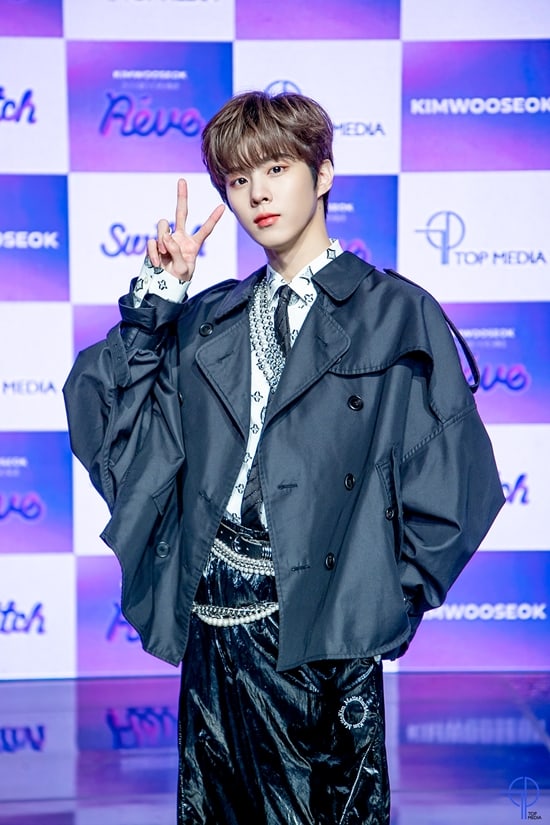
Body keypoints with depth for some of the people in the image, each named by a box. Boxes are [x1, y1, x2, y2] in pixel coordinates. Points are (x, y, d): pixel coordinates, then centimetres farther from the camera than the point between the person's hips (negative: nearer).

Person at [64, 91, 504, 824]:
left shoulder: (396, 313, -2)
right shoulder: (208, 320, 12)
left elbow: (452, 477, -5)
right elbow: (111, 422, 1)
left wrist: (387, 597, -6)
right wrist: (157, 294, -1)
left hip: (321, 624, -4)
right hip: (214, 614, 5)